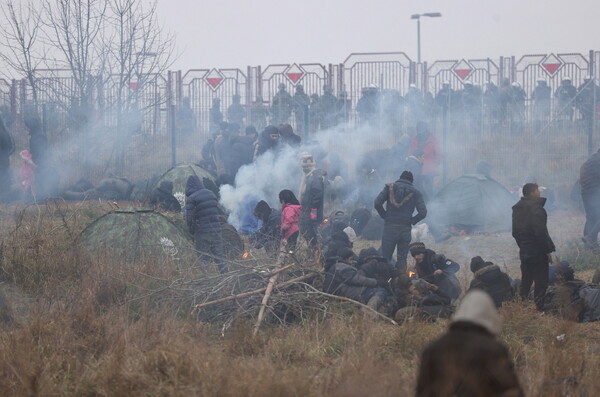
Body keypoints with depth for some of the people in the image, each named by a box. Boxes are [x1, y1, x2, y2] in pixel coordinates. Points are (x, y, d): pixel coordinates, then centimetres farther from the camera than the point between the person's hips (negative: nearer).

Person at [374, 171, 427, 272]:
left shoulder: (390, 187, 5)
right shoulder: (415, 192, 7)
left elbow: (377, 203, -6)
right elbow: (423, 212, -3)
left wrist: (385, 216, 7)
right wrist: (412, 221, 11)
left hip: (390, 227, -1)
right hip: (406, 229, 1)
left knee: (385, 259, 2)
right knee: (402, 259, 8)